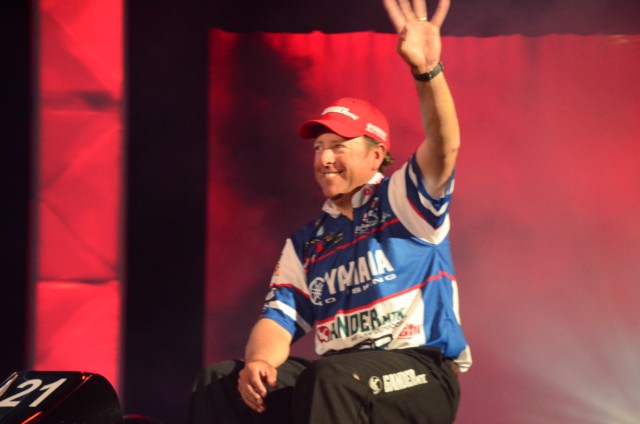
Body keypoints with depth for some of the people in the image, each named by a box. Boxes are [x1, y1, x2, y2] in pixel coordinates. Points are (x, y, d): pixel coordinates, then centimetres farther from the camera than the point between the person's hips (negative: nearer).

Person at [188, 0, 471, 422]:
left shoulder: (403, 202, 2)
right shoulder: (307, 243, 18)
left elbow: (444, 148, -18)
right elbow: (280, 319, 9)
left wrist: (428, 71, -37)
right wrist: (260, 360, -17)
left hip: (421, 375, -6)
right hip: (334, 384, 6)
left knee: (330, 377, -36)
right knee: (220, 383, -9)